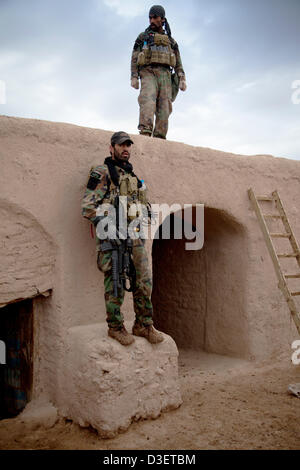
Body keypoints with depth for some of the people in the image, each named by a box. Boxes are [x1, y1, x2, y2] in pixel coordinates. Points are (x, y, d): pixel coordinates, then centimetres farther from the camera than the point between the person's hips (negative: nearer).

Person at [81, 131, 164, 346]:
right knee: (115, 282, -2)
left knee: (144, 280, 4)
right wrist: (106, 225, -19)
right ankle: (116, 327, 12)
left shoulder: (133, 176, 22)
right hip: (112, 235, -6)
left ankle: (144, 325, 15)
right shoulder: (101, 173, -1)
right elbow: (87, 206, -10)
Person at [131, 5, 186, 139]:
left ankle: (159, 138, -16)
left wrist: (182, 79, 2)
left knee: (164, 107, -11)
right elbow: (134, 58, 10)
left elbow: (178, 63, 18)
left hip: (164, 74, 3)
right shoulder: (143, 37, 19)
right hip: (148, 72, -2)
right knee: (148, 99, -27)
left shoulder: (171, 41, 24)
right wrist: (134, 77, -3)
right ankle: (145, 132, -42)